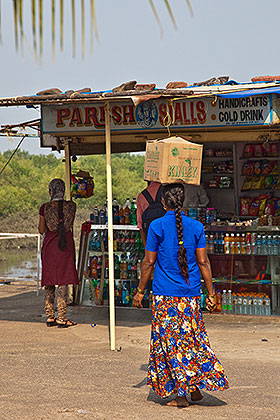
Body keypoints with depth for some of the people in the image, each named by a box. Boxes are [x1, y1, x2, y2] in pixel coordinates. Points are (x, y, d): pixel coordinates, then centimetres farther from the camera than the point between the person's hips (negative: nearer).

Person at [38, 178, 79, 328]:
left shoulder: (45, 208, -6)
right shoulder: (71, 206, -4)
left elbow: (41, 230, 1)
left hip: (49, 244, 1)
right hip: (66, 245, -1)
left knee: (49, 283, 9)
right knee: (63, 282, 1)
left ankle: (50, 317, 13)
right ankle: (61, 317, -1)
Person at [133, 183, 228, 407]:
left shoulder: (157, 226, -7)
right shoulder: (196, 227, 1)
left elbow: (149, 262, -5)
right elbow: (203, 262, 1)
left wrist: (140, 291, 4)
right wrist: (211, 293, 7)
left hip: (164, 296, -3)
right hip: (191, 295, 3)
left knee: (170, 342, 3)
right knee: (194, 339, 17)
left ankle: (181, 395, 3)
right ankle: (196, 385, 15)